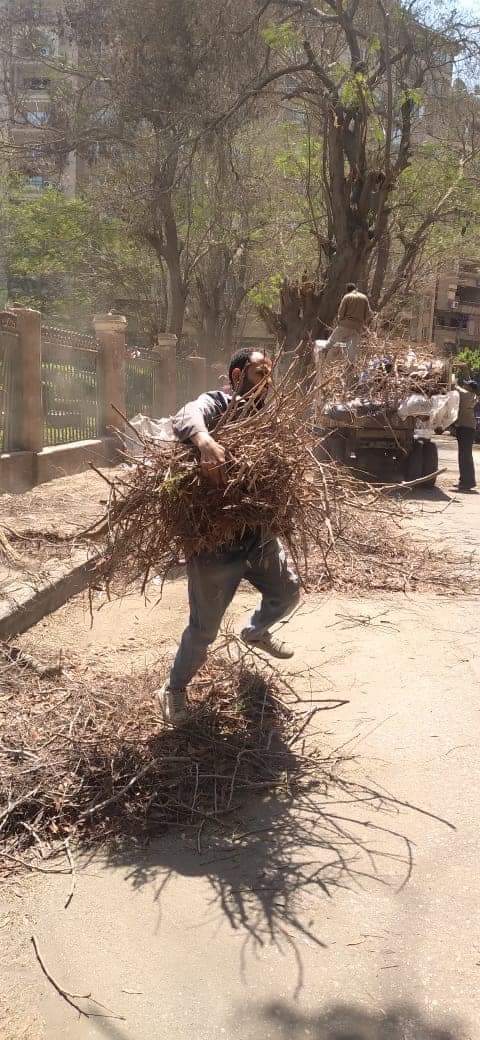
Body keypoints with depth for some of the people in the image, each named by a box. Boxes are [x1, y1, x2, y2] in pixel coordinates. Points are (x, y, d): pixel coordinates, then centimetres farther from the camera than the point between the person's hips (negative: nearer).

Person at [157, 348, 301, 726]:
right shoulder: (218, 403, -10)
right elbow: (186, 417, -32)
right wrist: (205, 441, -54)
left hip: (259, 533, 7)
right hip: (215, 539, -7)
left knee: (288, 592, 24)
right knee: (204, 627, 1)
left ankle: (256, 632, 55)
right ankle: (174, 690, 25)